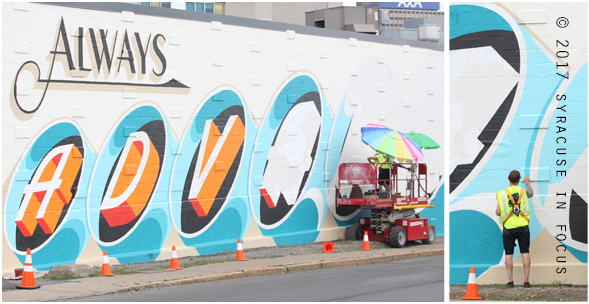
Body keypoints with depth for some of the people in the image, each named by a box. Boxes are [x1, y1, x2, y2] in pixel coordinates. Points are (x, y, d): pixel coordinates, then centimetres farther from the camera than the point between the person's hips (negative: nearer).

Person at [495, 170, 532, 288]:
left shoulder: (502, 194, -5)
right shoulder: (522, 191, 2)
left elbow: (498, 213, -8)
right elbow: (531, 193, 27)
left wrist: (497, 210, 16)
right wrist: (528, 183, 46)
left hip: (508, 227, -1)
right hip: (523, 226, 1)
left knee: (509, 254, 5)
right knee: (525, 253, 4)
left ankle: (510, 280, 3)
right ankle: (526, 280, 1)